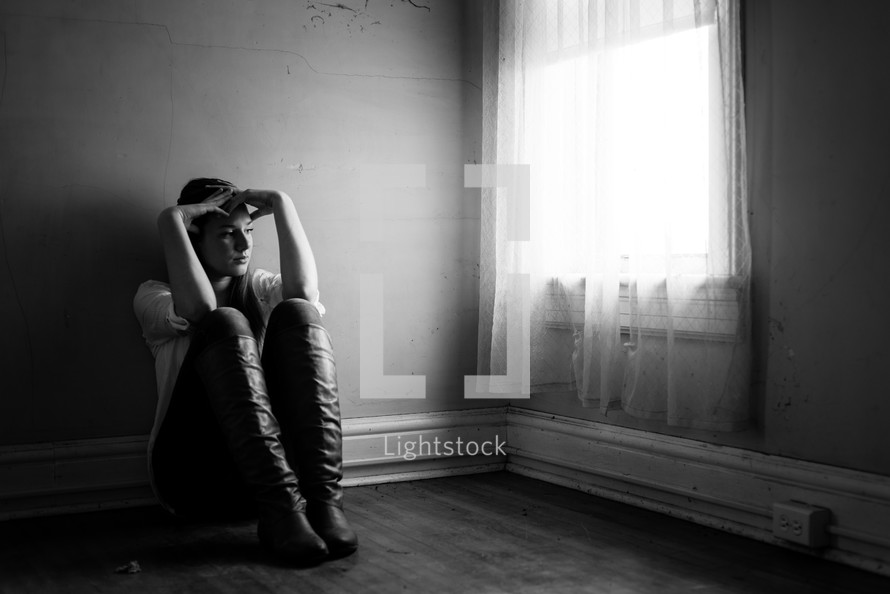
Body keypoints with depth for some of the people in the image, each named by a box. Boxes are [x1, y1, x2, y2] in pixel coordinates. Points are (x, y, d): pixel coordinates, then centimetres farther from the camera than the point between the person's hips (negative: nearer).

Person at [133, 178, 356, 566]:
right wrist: (170, 222, -6)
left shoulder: (258, 287, 22)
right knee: (225, 323, -24)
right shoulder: (154, 296, 14)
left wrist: (282, 205, -2)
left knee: (297, 313, -17)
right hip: (193, 472, -2)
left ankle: (323, 500, -33)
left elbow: (305, 291, -4)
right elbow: (200, 308, -12)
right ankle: (279, 509, -40)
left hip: (276, 459, 3)